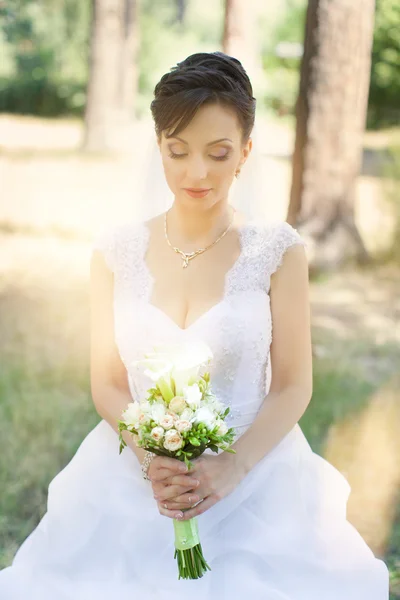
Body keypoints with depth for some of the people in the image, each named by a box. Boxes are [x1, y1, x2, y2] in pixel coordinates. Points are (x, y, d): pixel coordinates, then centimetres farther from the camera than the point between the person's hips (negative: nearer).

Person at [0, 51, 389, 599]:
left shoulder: (278, 251, -5)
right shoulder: (116, 253, 0)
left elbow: (293, 387, -2)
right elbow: (107, 383, 3)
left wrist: (231, 468, -16)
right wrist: (150, 460, -14)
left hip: (253, 475, -1)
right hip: (135, 474, 1)